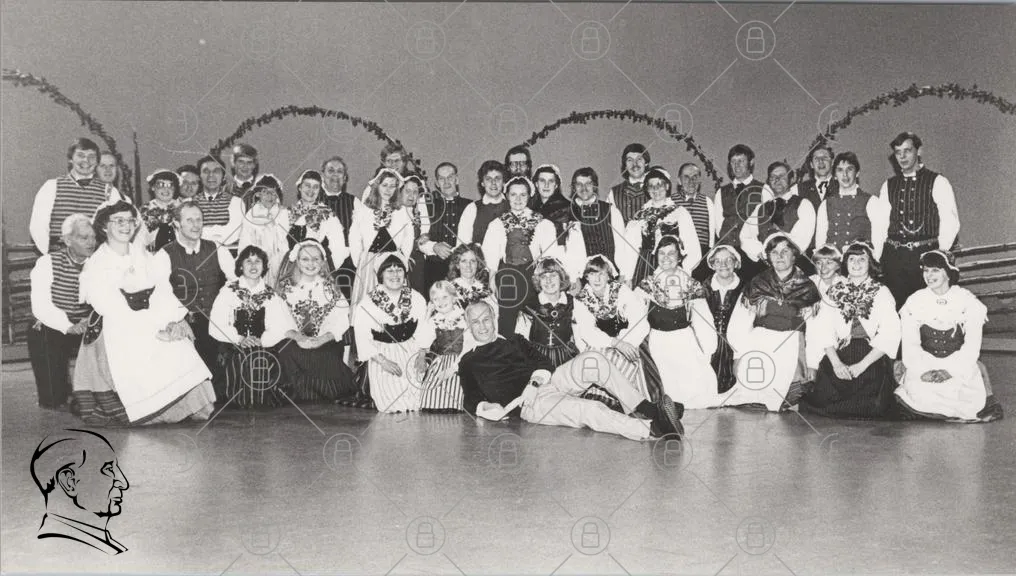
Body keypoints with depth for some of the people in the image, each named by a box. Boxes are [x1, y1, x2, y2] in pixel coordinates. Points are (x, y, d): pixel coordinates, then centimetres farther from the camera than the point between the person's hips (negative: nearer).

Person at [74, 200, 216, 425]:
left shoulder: (145, 257, 16)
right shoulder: (95, 267, -1)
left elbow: (163, 292, 9)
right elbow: (113, 312, -8)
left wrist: (178, 318, -11)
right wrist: (156, 329, -15)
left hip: (162, 332, 5)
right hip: (125, 340, -5)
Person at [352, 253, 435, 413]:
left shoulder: (416, 298, 3)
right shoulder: (367, 304, -8)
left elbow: (423, 330, 7)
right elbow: (363, 339, -9)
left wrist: (422, 355, -5)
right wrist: (383, 361, -16)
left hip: (412, 355, 3)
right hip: (382, 357, -3)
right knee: (395, 405, -17)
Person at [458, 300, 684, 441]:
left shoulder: (514, 341, 26)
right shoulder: (468, 363, 16)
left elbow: (542, 362, 17)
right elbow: (470, 399, 10)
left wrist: (539, 376, -6)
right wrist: (485, 407, -13)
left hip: (548, 383, 5)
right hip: (529, 403, -5)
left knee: (591, 361, -25)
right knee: (590, 409, -31)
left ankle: (645, 409, -27)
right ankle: (653, 429, -40)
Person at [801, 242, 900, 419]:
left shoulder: (882, 293, 8)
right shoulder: (835, 292, 14)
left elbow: (889, 335, -2)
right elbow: (824, 330, 4)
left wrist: (862, 365, -13)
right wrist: (836, 362, -12)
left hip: (872, 359, -1)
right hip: (839, 357, 1)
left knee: (870, 406, -23)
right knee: (825, 400, -23)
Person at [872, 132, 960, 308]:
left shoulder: (937, 182, 2)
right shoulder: (888, 185, 14)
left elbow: (950, 222, -3)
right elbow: (879, 223, 11)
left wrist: (940, 254, -10)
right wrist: (876, 257, 1)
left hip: (926, 254, -3)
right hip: (894, 256, 3)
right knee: (897, 305, 4)